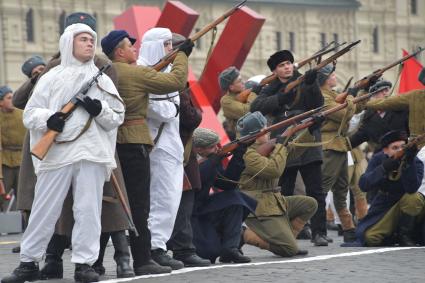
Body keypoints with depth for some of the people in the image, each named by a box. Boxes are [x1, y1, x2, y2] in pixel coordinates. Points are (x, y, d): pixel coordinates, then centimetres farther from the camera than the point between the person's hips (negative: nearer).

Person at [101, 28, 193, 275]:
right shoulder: (137, 73, -11)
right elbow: (176, 81, -8)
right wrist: (182, 55, 4)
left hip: (109, 141, 7)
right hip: (134, 143, -7)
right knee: (139, 204, -4)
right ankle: (142, 261, -4)